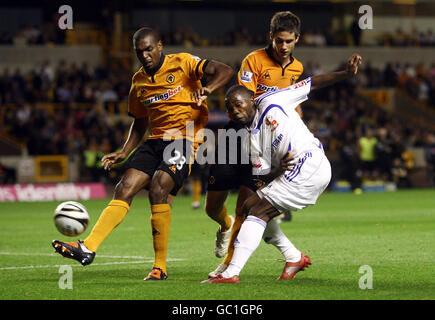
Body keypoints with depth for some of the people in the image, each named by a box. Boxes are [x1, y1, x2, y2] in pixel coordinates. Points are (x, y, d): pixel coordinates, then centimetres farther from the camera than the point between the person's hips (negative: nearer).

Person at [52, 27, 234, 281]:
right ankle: (88, 248, -17)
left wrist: (207, 89, -34)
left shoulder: (182, 63, -3)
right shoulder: (139, 81, 15)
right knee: (125, 188, -11)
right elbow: (140, 123, 26)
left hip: (185, 139, -6)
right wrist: (124, 153, 12)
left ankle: (160, 267, -17)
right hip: (156, 141, 6)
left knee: (158, 188, -24)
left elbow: (225, 71, -14)